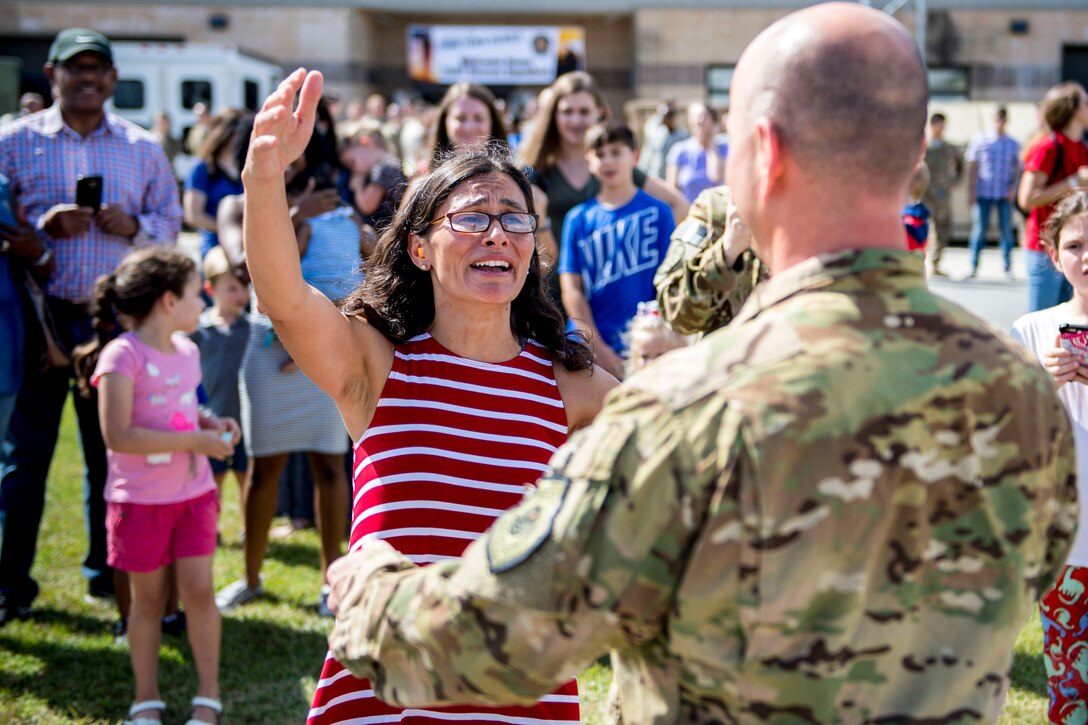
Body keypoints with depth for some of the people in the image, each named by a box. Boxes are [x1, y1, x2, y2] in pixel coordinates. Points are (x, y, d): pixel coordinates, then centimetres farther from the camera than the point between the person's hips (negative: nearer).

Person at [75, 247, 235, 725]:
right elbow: (118, 435, -23)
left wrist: (211, 424, 3)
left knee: (198, 590, 0)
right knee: (148, 599, 7)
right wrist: (196, 440, -22)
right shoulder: (123, 354, -17)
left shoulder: (187, 350, 7)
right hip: (140, 500, -5)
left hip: (193, 492, 5)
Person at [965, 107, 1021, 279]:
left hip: (1005, 195, 1)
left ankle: (1008, 268, 8)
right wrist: (970, 191, -1)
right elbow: (972, 167, 5)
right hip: (983, 193, -1)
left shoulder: (1013, 145, 9)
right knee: (979, 229, 0)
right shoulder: (980, 140, 5)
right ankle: (974, 266, 7)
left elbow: (1016, 168, 11)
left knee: (1006, 230, 2)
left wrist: (1013, 188, -3)